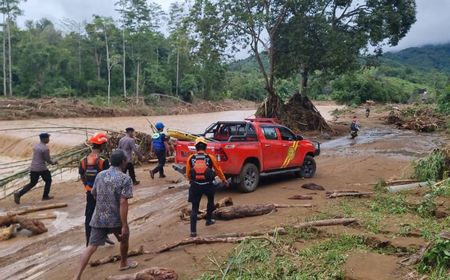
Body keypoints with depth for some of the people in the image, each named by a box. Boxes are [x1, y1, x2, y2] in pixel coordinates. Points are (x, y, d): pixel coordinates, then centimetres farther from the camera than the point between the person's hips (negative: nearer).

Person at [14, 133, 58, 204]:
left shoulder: (36, 146, 10)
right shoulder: (45, 148, -16)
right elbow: (48, 160, -12)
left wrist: (51, 161, 20)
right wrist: (54, 162, 10)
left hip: (33, 168, 7)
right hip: (41, 168, -7)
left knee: (32, 183, 14)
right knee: (48, 180, 15)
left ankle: (19, 194, -2)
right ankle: (45, 196, 19)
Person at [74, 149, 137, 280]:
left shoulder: (100, 175, 4)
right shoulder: (125, 179, -15)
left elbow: (93, 194, 18)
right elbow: (123, 203, -21)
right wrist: (125, 225, -19)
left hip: (98, 218, 4)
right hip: (116, 219, -4)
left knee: (92, 246, 5)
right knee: (124, 239, 23)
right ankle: (124, 263, 43)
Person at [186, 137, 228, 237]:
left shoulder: (191, 158, -2)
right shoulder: (210, 158, -4)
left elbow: (188, 173, 7)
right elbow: (218, 170, 7)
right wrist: (224, 180, 23)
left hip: (195, 186, 0)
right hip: (208, 185, 0)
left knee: (194, 208, 7)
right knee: (210, 201, 30)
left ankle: (193, 231, 1)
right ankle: (209, 220, 41)